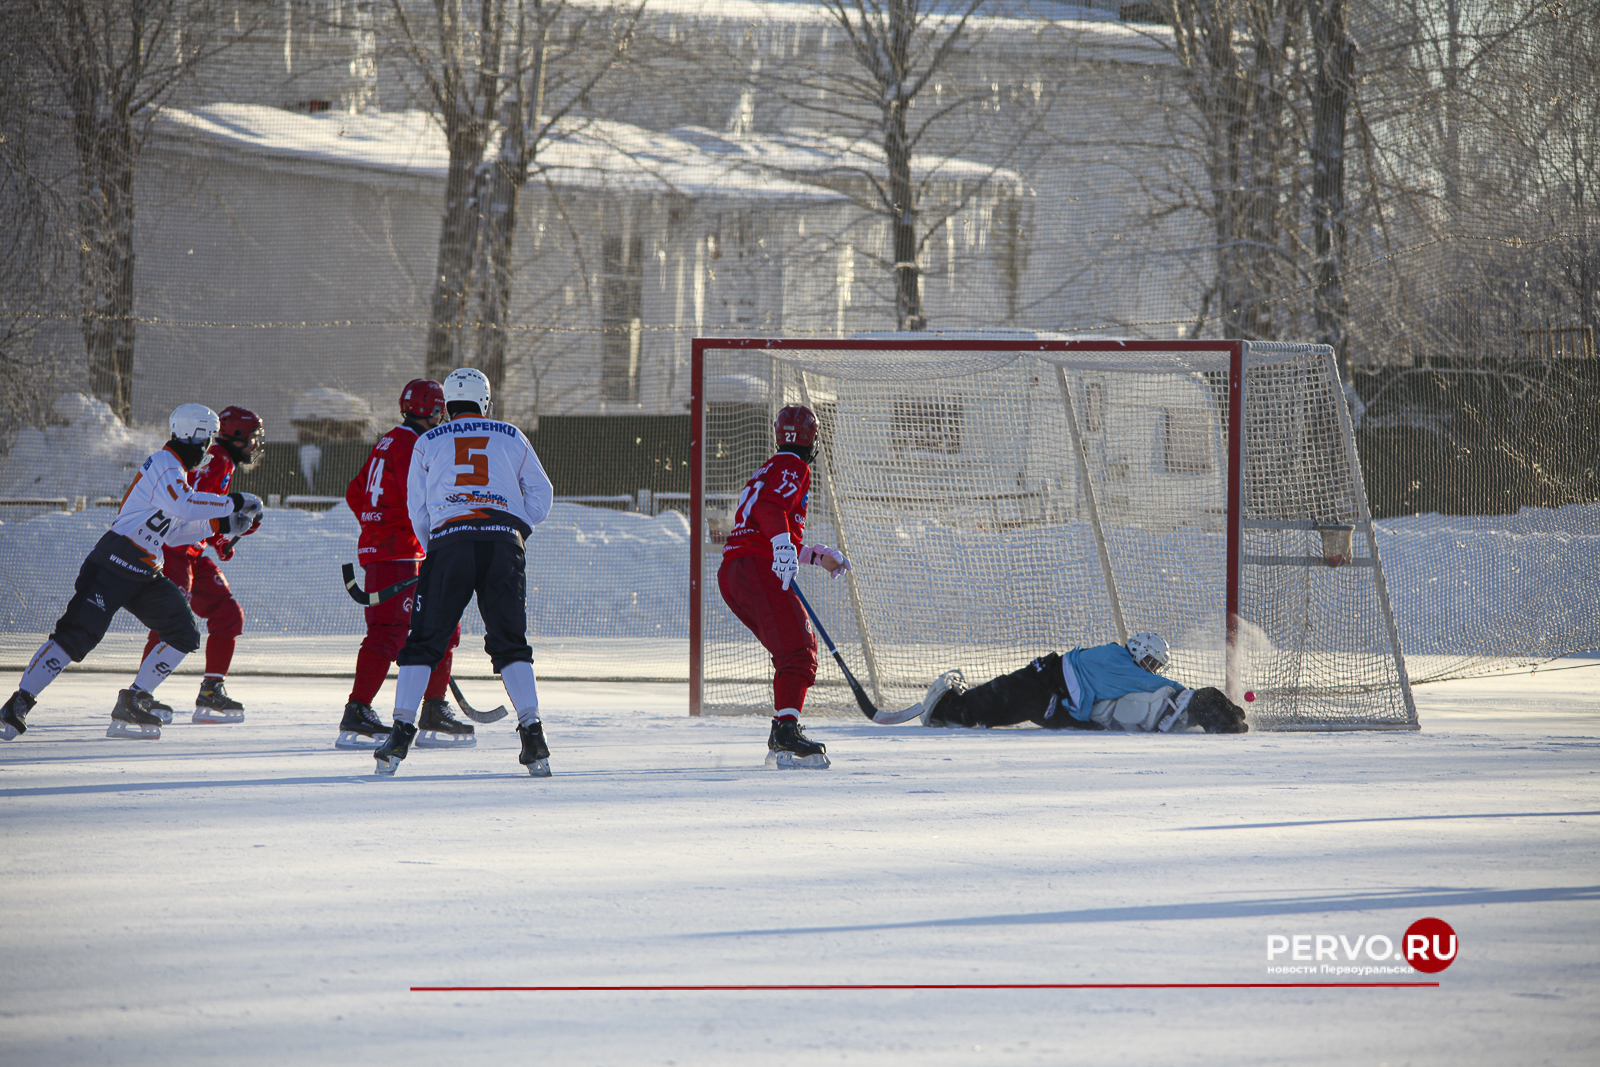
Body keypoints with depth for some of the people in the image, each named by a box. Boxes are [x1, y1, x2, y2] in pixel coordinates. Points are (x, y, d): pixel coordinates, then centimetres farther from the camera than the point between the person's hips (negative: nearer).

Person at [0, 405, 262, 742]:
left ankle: (133, 703, 2)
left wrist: (220, 524, 18)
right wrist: (233, 503, -21)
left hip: (144, 574, 10)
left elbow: (172, 530, 26)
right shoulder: (164, 465, -10)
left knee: (184, 634, -1)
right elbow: (183, 506, -29)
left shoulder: (175, 470, 21)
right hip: (113, 563, -10)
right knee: (77, 634, -17)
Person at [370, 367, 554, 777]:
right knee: (510, 643, 8)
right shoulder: (510, 437, 19)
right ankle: (532, 734, -5)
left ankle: (401, 733, -2)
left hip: (449, 542, -1)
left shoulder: (428, 443, 17)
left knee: (424, 641, 5)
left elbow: (417, 509, 15)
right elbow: (540, 495, 18)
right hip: (503, 541, 1)